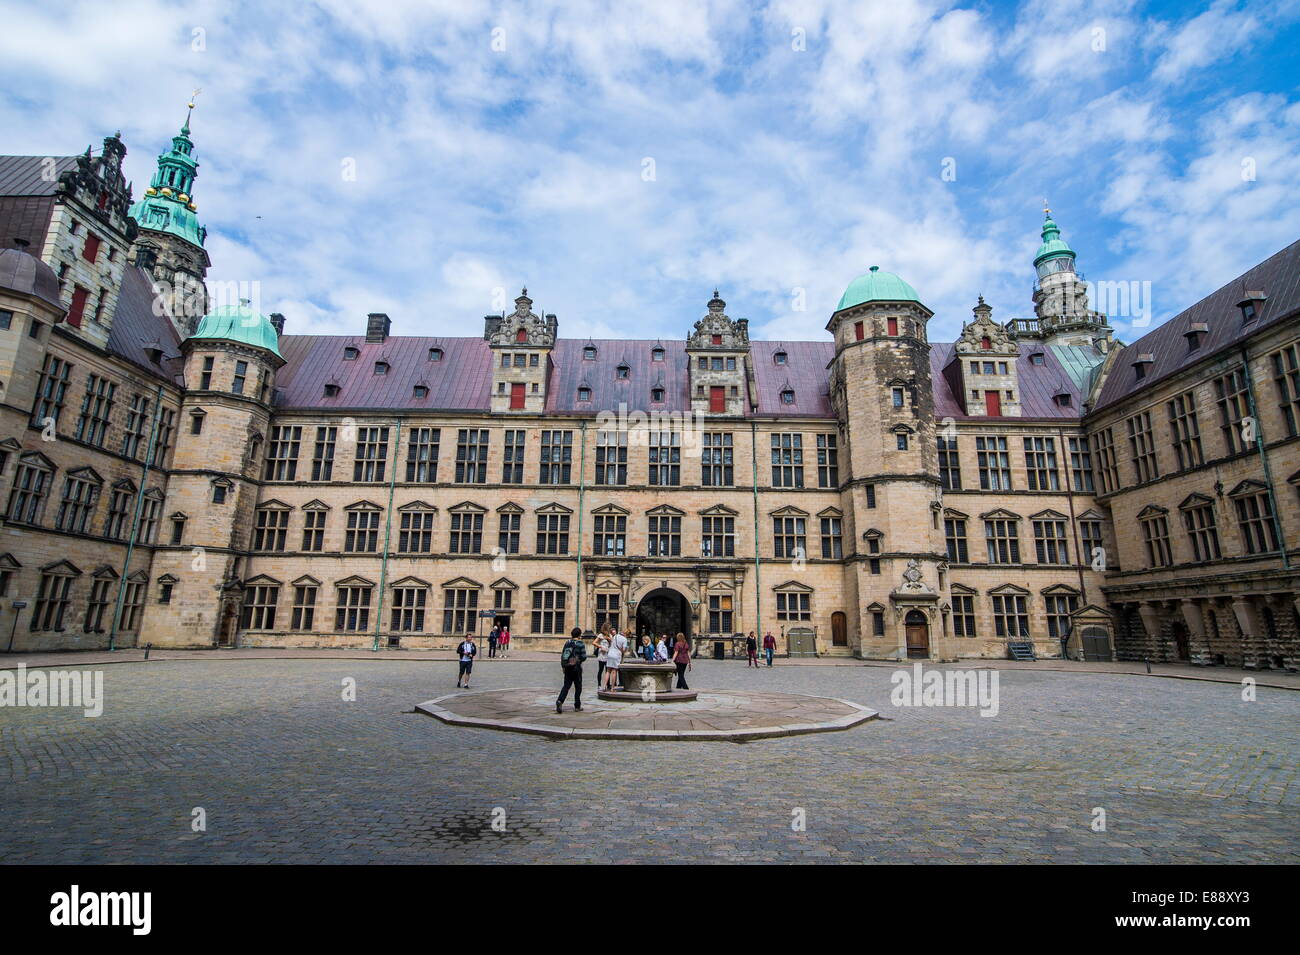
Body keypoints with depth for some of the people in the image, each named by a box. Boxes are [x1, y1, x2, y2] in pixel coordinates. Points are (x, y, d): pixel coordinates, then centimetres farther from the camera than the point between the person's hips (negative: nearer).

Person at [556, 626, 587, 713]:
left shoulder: (567, 643, 6)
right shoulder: (581, 644, -8)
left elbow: (562, 655, 8)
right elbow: (583, 657, -10)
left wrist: (563, 666, 15)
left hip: (567, 667, 4)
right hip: (576, 667, -4)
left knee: (566, 686, 7)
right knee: (578, 687, 9)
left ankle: (559, 700, -15)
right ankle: (577, 705, 14)